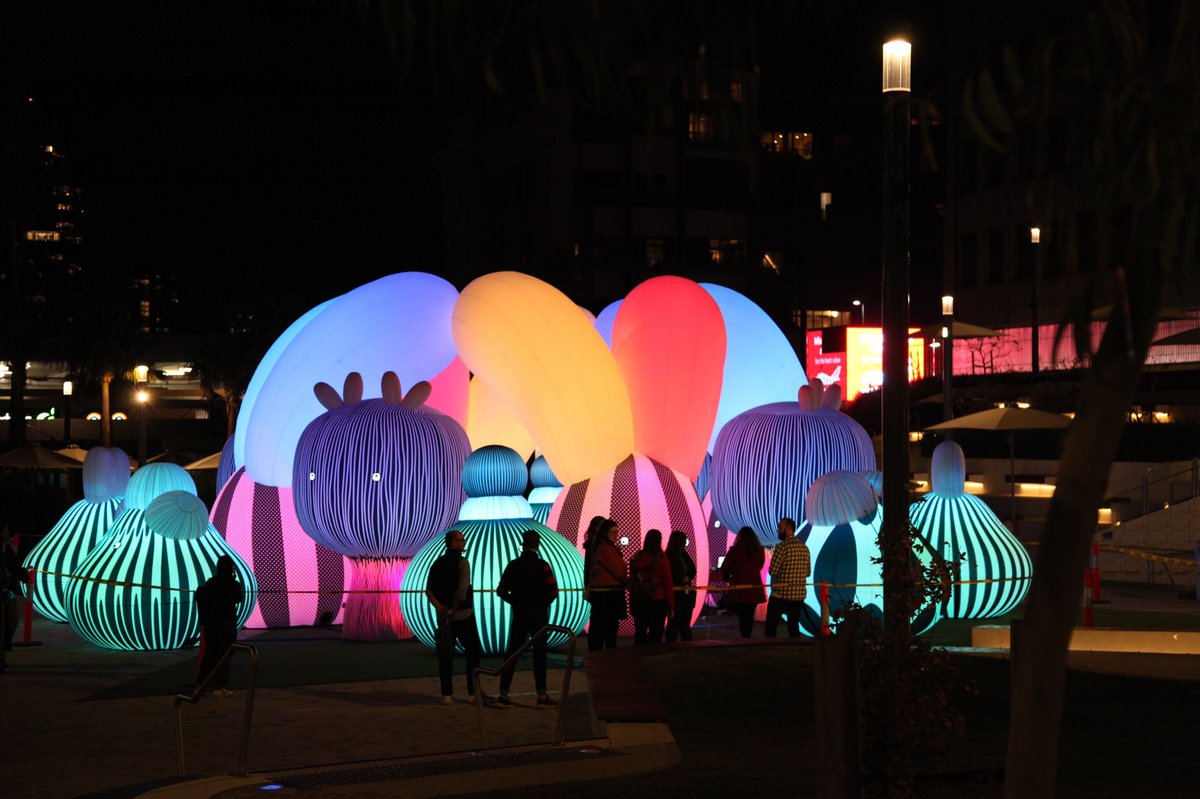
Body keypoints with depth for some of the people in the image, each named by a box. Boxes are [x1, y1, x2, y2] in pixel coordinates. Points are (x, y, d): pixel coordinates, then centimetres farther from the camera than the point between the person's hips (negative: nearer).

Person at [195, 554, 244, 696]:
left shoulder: (209, 583, 0)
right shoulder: (234, 585, -10)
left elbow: (201, 602, 0)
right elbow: (239, 599, 7)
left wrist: (203, 623, 7)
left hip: (210, 624, 4)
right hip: (227, 624, -4)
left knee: (209, 654, 14)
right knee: (224, 655, 1)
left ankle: (200, 684, 17)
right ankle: (219, 687, -1)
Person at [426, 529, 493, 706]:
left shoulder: (437, 564, 10)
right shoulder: (462, 562, -10)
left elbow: (429, 590, 3)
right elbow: (462, 589, -20)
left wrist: (440, 607, -6)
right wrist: (454, 609, -9)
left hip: (444, 616, 6)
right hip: (463, 615, -6)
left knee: (446, 656, 8)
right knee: (473, 652, 3)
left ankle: (447, 694, 8)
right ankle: (473, 693, -1)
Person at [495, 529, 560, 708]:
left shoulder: (513, 565, 1)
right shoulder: (542, 566, -9)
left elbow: (501, 591, -1)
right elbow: (553, 591, -14)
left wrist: (515, 602, 11)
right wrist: (543, 604, 4)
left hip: (519, 614, 3)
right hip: (539, 615, -3)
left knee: (512, 652, 8)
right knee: (539, 653, 0)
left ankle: (503, 693, 7)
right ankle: (541, 695, -2)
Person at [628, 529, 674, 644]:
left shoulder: (635, 559, 1)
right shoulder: (661, 559, -9)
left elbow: (631, 583, 6)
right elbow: (668, 583, -6)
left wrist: (631, 604, 13)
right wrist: (671, 606, 1)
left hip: (639, 602, 4)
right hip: (658, 601, -4)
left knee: (640, 634, 11)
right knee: (656, 635, -2)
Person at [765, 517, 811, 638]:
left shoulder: (783, 546, -14)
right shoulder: (804, 547, 7)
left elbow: (773, 570, -14)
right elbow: (807, 572, 13)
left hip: (781, 594, -6)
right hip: (799, 595, 6)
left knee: (770, 627, 1)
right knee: (794, 627, 10)